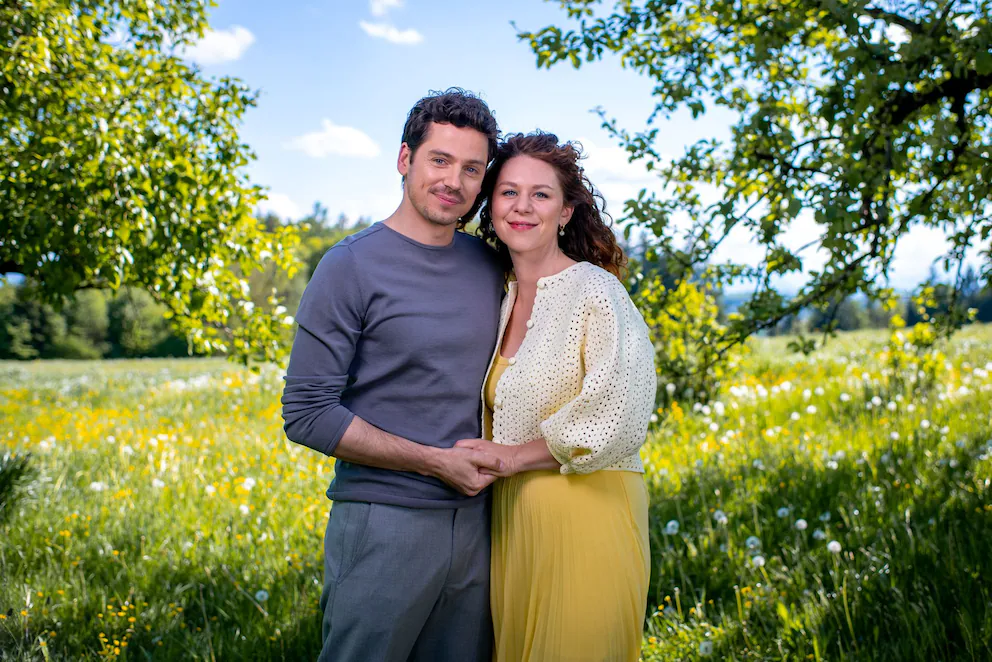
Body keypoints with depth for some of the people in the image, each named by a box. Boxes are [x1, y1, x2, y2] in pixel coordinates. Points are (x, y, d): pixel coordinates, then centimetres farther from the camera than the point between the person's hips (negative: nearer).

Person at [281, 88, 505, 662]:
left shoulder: (491, 267, 7)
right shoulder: (352, 266, -9)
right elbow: (307, 415, -12)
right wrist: (434, 461, -14)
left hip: (475, 521, 5)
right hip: (384, 526, -5)